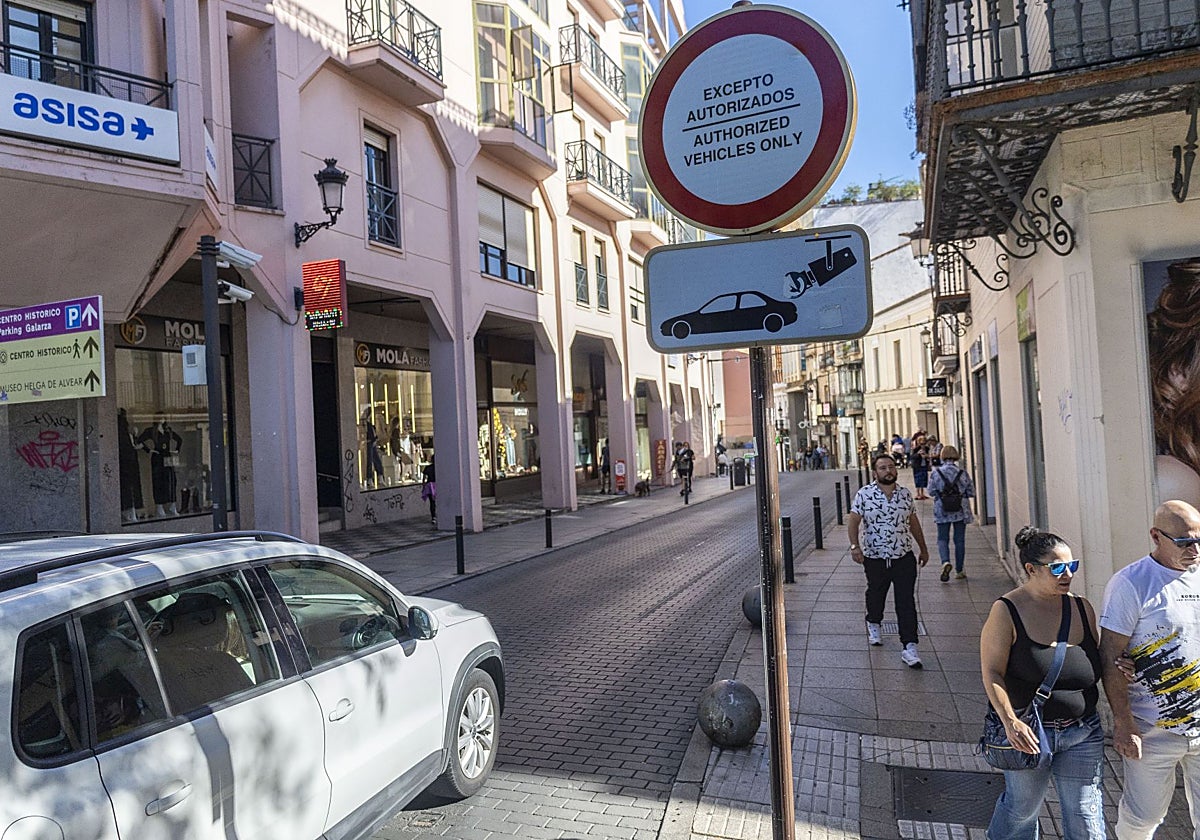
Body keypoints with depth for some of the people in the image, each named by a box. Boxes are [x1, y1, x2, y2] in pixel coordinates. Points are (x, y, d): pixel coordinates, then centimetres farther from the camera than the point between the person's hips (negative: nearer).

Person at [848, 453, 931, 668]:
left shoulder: (905, 494, 2)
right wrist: (854, 546, -22)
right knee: (876, 594, 20)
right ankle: (874, 623, 48)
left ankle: (909, 647, -3)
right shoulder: (864, 495, -8)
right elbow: (853, 522, -8)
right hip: (875, 559, -1)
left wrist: (923, 549, 18)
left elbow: (914, 523, 13)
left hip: (904, 558, 1)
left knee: (906, 602, -4)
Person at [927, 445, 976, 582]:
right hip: (960, 511, 1)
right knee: (959, 540, 10)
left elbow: (931, 491, -5)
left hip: (942, 511, -1)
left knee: (942, 538, 9)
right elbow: (971, 492, -3)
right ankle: (959, 571, 16)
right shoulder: (963, 473, -6)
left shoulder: (935, 473, -8)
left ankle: (945, 562, -17)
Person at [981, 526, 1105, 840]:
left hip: (1083, 733, 4)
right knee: (1023, 807, 15)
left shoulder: (1082, 608, 3)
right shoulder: (1007, 611, -13)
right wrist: (1010, 722, -25)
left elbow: (1098, 664, 12)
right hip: (1028, 732, -4)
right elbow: (992, 673, -15)